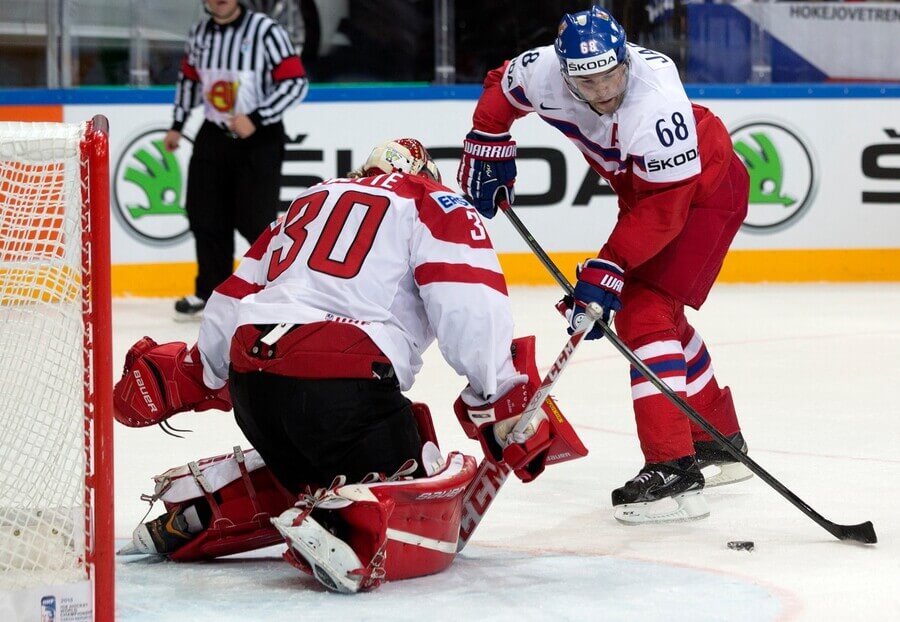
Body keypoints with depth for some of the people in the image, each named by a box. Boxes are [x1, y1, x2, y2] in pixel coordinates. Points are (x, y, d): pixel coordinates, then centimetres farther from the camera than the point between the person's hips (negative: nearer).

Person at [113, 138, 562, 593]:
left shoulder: (312, 201, 29)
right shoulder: (434, 205, 11)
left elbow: (233, 302, 32)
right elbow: (472, 309, -5)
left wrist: (184, 376, 44)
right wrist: (506, 404, -2)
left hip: (251, 384, 7)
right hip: (344, 382, -7)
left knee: (314, 475, 29)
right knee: (424, 519, -5)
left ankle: (200, 502, 15)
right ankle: (346, 522, -33)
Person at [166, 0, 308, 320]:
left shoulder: (265, 30, -16)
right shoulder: (200, 33, 3)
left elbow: (295, 83, -19)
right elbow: (189, 77, 20)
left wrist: (255, 119, -25)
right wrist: (177, 125, 19)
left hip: (259, 138, -6)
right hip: (214, 135, 6)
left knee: (255, 221, -9)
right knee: (206, 217, 9)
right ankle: (212, 291, 25)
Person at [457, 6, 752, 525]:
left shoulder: (658, 103, -39)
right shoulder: (542, 72, -20)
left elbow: (663, 209, -35)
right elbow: (500, 90, 5)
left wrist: (607, 272, -35)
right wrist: (487, 155, 4)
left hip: (703, 190, -8)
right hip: (642, 186, 8)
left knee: (643, 314, -19)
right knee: (651, 311, 16)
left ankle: (673, 472, -25)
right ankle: (721, 442, 32)